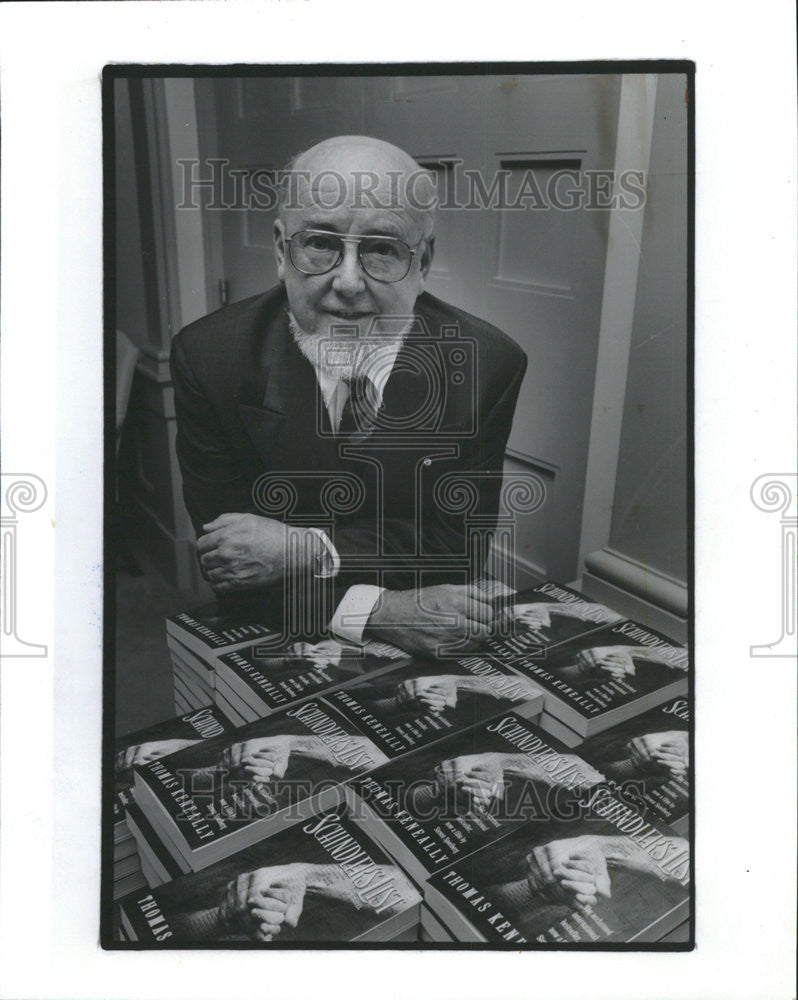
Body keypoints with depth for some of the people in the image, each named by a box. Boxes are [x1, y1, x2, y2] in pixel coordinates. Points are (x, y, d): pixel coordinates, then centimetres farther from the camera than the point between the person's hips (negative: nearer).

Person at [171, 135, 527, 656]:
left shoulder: (488, 364, -8)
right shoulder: (208, 356, -9)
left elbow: (459, 541, -7)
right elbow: (225, 564, -10)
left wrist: (310, 551, -19)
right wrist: (374, 609, -23)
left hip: (433, 647, 2)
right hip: (270, 649, -1)